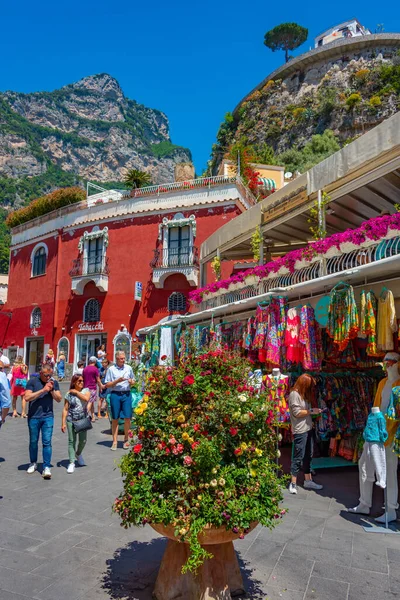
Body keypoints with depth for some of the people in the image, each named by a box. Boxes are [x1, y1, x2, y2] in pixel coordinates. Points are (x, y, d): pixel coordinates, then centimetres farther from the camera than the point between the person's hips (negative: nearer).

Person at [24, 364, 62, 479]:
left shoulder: (54, 383, 5)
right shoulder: (32, 381, -4)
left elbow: (59, 399, 4)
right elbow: (27, 397, -14)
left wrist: (52, 390, -13)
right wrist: (43, 390, -19)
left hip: (48, 417, 1)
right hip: (33, 417, -1)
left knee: (47, 442, -4)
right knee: (33, 442, 12)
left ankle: (47, 467, -1)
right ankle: (33, 463, 31)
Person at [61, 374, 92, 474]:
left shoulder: (86, 390, 2)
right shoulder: (69, 394, 1)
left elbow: (86, 398, -20)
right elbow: (65, 409, 1)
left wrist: (76, 392, -11)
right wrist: (63, 423, -3)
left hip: (83, 420, 1)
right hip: (71, 420, -1)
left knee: (83, 441, 5)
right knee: (71, 441, 1)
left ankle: (78, 454, 36)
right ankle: (72, 463, 8)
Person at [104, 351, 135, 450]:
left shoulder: (128, 368, 10)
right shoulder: (111, 369, 1)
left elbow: (133, 382, 19)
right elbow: (107, 385, 0)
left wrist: (131, 381, -4)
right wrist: (117, 381, -13)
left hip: (126, 394, 2)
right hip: (115, 394, -2)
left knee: (127, 417, -2)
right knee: (115, 418, 4)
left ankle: (126, 439, 16)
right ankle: (115, 441, 14)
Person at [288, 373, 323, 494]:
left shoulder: (303, 394, 15)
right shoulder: (294, 394, -14)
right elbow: (297, 412, -17)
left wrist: (314, 411, 2)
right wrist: (312, 411, -11)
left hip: (308, 429, 9)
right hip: (300, 431, -9)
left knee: (308, 456, 15)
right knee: (298, 457, -4)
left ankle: (308, 481, 24)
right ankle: (293, 483, 5)